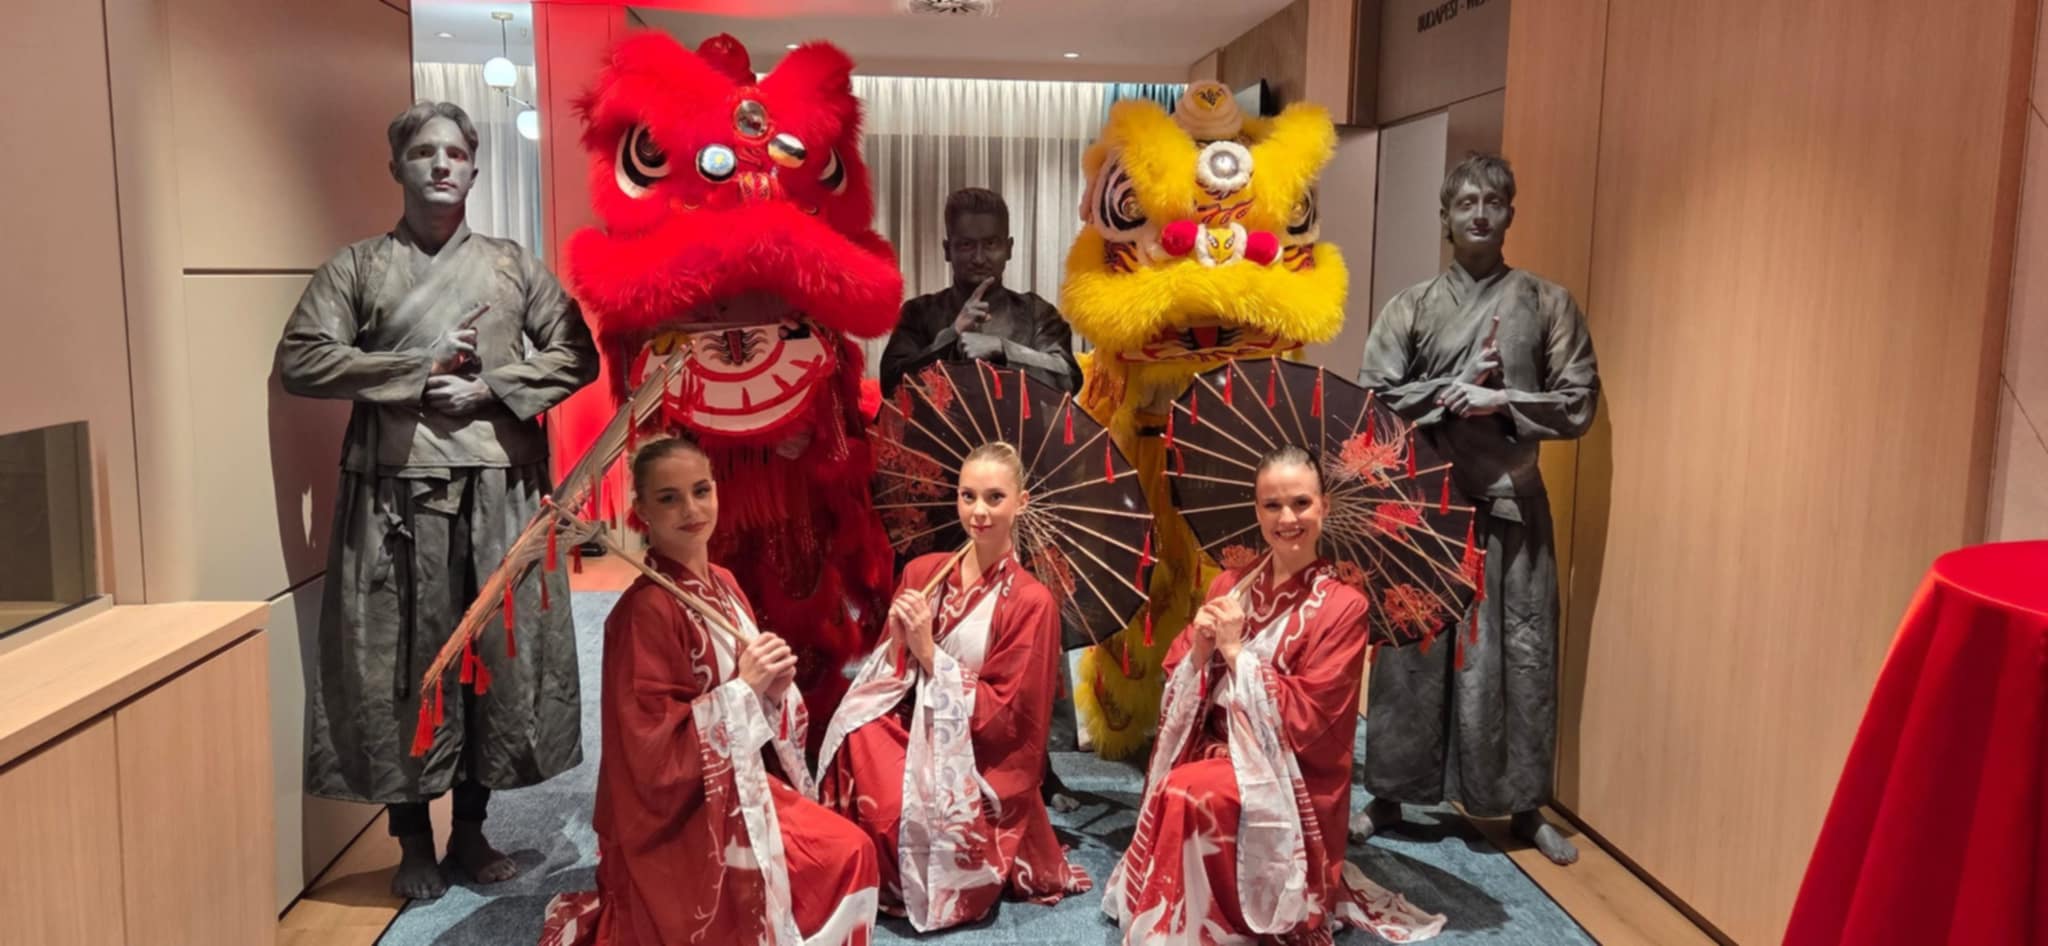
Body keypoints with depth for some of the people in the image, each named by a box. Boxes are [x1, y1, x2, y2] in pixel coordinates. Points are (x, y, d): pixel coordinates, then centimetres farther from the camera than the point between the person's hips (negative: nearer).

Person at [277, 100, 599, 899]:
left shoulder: (513, 264, 11)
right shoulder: (358, 266, 7)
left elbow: (576, 354, 6)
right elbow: (299, 360, -3)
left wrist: (491, 388, -9)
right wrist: (418, 372, -10)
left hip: (498, 489, 2)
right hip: (397, 490, -1)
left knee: (496, 651, 5)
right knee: (401, 660, 2)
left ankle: (471, 829, 20)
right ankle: (413, 840, 17)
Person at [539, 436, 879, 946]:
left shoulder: (723, 584, 4)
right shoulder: (645, 610, -20)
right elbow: (650, 745, -22)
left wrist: (774, 687, -10)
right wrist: (744, 687, -23)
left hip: (747, 785, 8)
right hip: (684, 813, -7)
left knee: (850, 851, 0)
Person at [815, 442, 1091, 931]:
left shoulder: (1031, 602, -11)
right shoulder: (923, 572, 3)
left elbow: (1003, 716, -11)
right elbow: (890, 673, 7)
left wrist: (929, 652, -18)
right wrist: (898, 641, -16)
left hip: (979, 769, -4)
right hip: (912, 734, 4)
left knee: (910, 813, -32)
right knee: (859, 737, -28)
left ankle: (908, 886, 4)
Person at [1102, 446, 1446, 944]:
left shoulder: (1343, 607, -10)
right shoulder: (1229, 586, 6)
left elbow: (1305, 719, -16)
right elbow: (1177, 681, 5)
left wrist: (1236, 650, -17)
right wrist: (1200, 650, -16)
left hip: (1288, 784, -5)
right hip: (1212, 752, 5)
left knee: (1186, 796, -29)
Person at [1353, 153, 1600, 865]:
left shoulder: (1548, 304, 4)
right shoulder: (1412, 306, 5)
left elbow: (1579, 404, 0)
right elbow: (1372, 398, -3)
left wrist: (1500, 402, -13)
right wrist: (1446, 395, -14)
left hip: (1511, 504, 0)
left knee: (1521, 654, 4)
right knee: (1413, 649, 5)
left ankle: (1526, 807, 19)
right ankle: (1388, 798, 18)